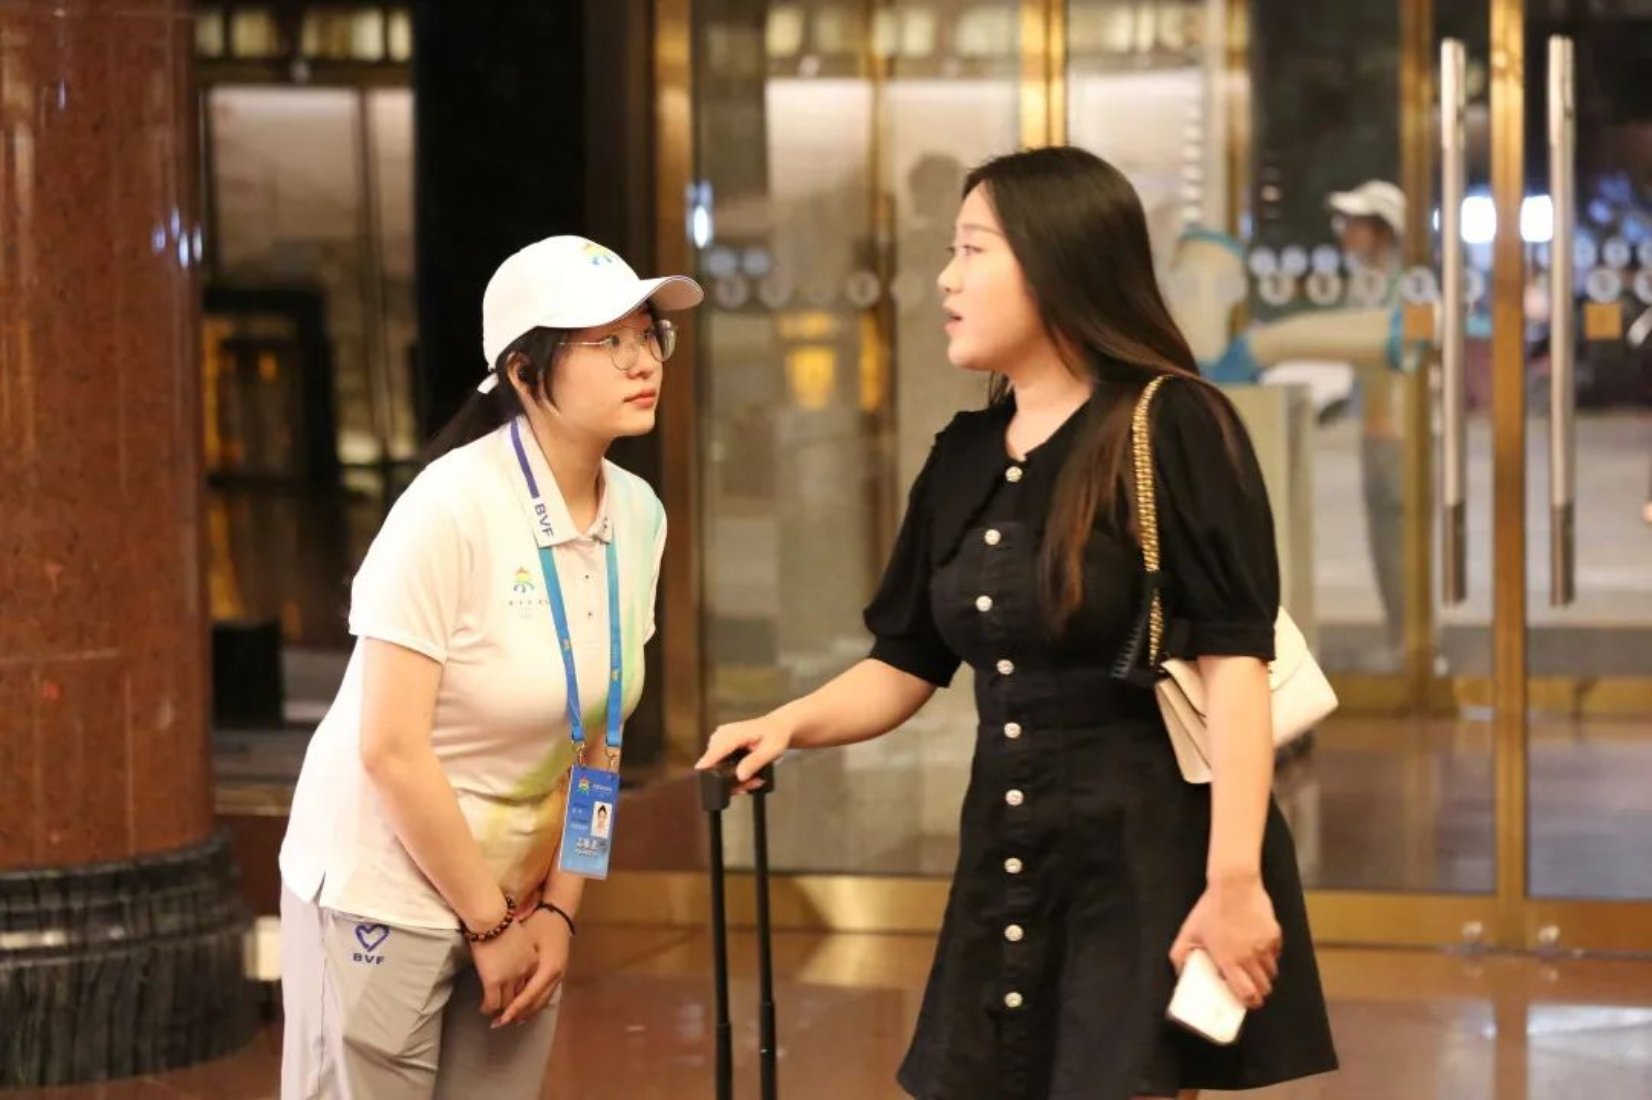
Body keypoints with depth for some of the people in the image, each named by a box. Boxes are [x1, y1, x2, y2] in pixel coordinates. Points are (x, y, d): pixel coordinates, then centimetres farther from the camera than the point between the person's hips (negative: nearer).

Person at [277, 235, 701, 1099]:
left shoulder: (638, 516, -1)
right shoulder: (452, 510, -20)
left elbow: (597, 736, 6)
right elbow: (391, 748, -20)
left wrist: (558, 908, 0)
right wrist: (490, 923, -14)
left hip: (514, 894, 6)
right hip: (384, 891, -6)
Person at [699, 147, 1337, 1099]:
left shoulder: (1174, 428, -11)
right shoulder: (965, 457, 11)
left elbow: (1235, 662, -17)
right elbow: (906, 665, 15)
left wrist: (1234, 879, -23)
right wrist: (791, 724, -4)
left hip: (1154, 855, -7)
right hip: (1007, 860, 7)